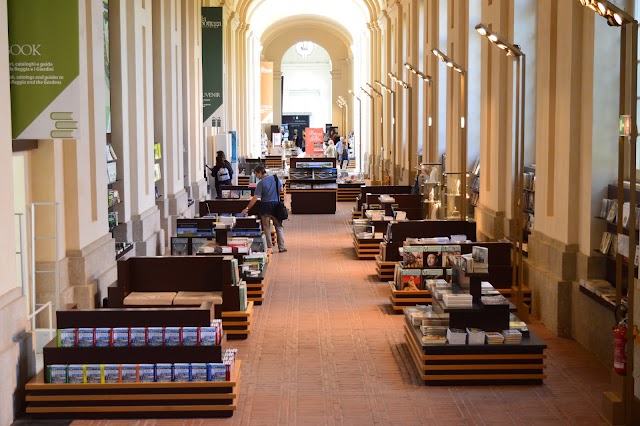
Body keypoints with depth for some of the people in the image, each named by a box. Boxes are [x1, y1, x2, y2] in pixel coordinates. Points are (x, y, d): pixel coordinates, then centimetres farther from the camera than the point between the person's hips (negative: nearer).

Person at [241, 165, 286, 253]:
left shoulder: (261, 183, -13)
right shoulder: (275, 178, 0)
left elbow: (255, 198, -15)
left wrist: (247, 208, -10)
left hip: (265, 206, -4)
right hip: (276, 205, 4)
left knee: (266, 228, 8)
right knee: (279, 226, 13)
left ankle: (269, 247, 9)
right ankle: (281, 247, 11)